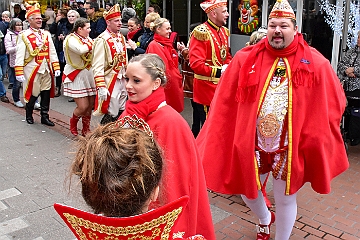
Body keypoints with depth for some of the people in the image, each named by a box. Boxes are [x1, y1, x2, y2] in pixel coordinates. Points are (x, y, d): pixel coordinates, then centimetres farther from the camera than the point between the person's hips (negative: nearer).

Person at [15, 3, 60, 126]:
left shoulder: (46, 34, 12)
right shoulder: (24, 36, -3)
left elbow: (52, 52, 11)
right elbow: (20, 55, -8)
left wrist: (56, 67, 3)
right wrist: (19, 73, -14)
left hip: (46, 69, 4)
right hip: (32, 69, -4)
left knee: (46, 93, 6)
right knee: (33, 94, 4)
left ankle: (44, 117, 17)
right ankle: (29, 115, 25)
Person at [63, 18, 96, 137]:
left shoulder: (88, 39, 12)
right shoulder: (71, 39, -10)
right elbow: (81, 50, -29)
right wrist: (92, 44, -15)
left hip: (89, 76, 7)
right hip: (76, 77, -6)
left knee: (90, 105, 7)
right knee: (83, 106, -8)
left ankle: (86, 129, 25)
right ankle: (73, 121, 24)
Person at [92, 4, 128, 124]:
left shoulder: (121, 37, 12)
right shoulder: (102, 40, -13)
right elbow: (97, 66, -18)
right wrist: (101, 87, -23)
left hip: (122, 80, 8)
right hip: (110, 82, -8)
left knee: (122, 113, 13)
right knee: (111, 115, -5)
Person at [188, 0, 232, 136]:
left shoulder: (223, 31, 11)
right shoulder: (201, 33, -16)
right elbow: (196, 64, -23)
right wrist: (219, 72, -25)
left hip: (221, 86, 8)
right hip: (207, 88, -8)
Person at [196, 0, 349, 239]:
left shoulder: (316, 63, -7)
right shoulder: (245, 59, -5)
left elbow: (332, 104, 2)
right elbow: (225, 103, -3)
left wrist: (316, 138, -3)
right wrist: (218, 140, -5)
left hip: (291, 147, -1)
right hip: (251, 143, 2)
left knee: (285, 199, 13)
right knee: (247, 190, 18)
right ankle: (264, 219, 53)